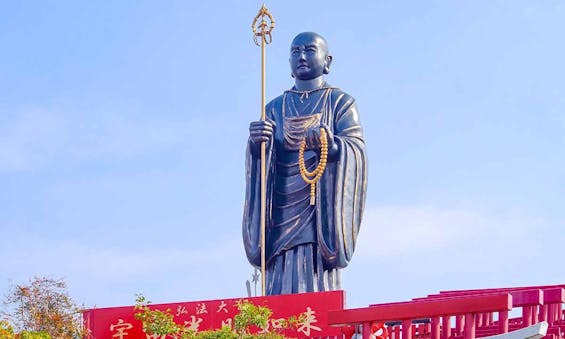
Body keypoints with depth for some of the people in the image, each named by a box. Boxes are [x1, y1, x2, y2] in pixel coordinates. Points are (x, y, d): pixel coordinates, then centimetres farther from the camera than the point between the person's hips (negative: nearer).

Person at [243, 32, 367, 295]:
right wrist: (256, 143, -15)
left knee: (318, 286, -12)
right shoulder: (275, 108, 19)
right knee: (281, 288, -6)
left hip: (321, 211, -3)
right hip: (283, 212, 3)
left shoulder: (340, 103, 9)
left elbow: (356, 149, -5)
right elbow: (260, 158, 9)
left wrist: (331, 145, -27)